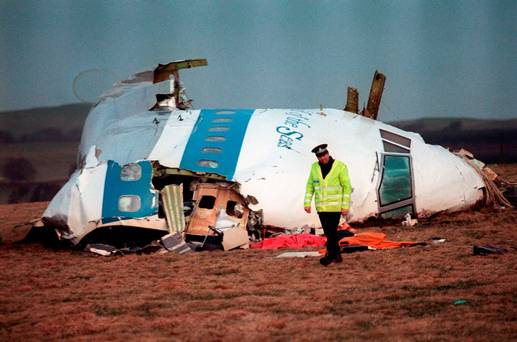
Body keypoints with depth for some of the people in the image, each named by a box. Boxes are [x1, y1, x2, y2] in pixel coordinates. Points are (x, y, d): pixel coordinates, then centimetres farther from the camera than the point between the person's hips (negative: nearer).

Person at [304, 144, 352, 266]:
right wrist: (307, 203, 0)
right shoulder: (315, 167, 3)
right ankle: (337, 255, 18)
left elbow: (347, 187, -8)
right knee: (328, 233, 7)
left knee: (332, 231, -9)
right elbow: (310, 186, 9)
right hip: (321, 207, 4)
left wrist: (346, 206, -12)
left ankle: (330, 255, -1)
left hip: (335, 206, -4)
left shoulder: (340, 166, -10)